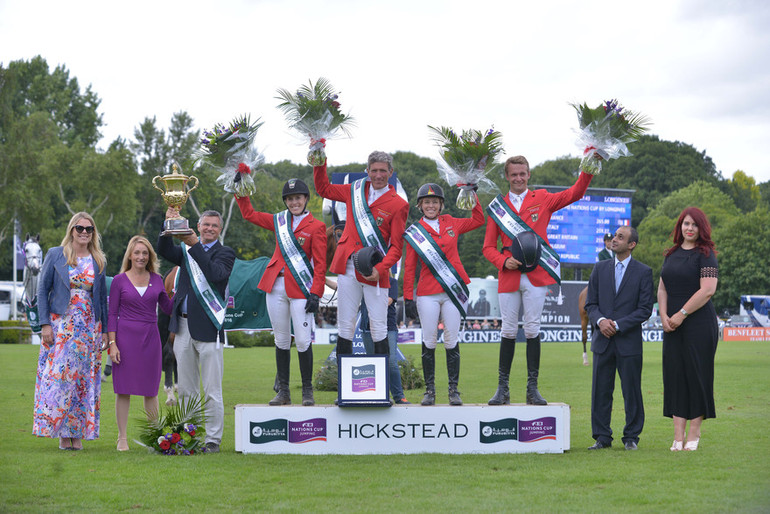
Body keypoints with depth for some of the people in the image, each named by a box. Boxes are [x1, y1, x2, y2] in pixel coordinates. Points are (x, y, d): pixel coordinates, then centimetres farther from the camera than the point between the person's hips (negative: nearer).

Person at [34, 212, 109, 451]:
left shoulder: (98, 261, 10)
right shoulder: (55, 255, 2)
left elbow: (102, 297, 13)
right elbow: (43, 290, 0)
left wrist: (105, 330, 8)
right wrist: (45, 324, -8)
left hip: (89, 328, 3)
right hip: (61, 324, -3)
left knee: (84, 379, 0)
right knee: (59, 375, -8)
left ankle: (77, 433, 4)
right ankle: (62, 434, -3)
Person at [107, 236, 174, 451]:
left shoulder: (156, 280, 9)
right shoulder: (119, 281, 1)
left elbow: (168, 308, 15)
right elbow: (112, 314, 1)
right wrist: (112, 344, -6)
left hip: (150, 337, 2)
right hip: (126, 337, -2)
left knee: (151, 390, 5)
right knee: (123, 389, -1)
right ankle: (122, 437, 5)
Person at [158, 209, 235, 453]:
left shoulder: (225, 253, 1)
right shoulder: (187, 250, 15)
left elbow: (215, 274, -18)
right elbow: (164, 250, -2)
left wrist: (195, 245, -22)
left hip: (207, 328, -5)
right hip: (183, 327, 5)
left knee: (212, 390, -4)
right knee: (186, 389, 11)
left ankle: (213, 440, 1)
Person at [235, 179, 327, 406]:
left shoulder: (316, 226, -1)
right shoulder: (279, 221, 13)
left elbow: (320, 264, -4)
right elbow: (248, 214, 24)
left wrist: (316, 294, -12)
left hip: (300, 289, -4)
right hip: (276, 287, 5)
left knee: (303, 341, -7)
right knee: (281, 340, 8)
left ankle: (307, 391, 5)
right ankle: (283, 391, 13)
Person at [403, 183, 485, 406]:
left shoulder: (450, 223, 10)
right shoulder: (414, 233, 3)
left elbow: (478, 220, 24)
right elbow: (410, 267, 2)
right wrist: (408, 297, -3)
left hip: (453, 291, 1)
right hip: (427, 294, -1)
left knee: (451, 341, 2)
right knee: (429, 341, 0)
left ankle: (454, 390, 7)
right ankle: (429, 389, 7)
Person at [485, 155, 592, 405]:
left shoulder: (542, 200, 8)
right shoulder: (497, 207, 9)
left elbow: (575, 193, 0)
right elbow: (489, 247, 9)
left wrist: (588, 169, -14)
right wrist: (504, 261, -9)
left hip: (536, 275, -1)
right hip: (509, 277, 1)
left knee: (532, 330, 1)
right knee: (508, 331, 3)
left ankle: (532, 389, 6)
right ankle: (502, 389, 9)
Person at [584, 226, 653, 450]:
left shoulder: (643, 272, 0)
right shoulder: (600, 268, 10)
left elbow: (645, 309, -4)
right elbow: (591, 303, 10)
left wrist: (618, 325, -12)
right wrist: (600, 321, -11)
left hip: (629, 341, -3)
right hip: (602, 340, 3)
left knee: (631, 391, 2)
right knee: (600, 390, 4)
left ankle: (631, 437, 11)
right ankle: (602, 437, 11)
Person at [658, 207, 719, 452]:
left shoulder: (705, 254, -5)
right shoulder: (671, 254, 14)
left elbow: (708, 290, -14)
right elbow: (662, 289, 15)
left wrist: (681, 314, -13)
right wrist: (664, 316, -1)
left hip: (699, 323, -6)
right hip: (673, 325, 6)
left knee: (697, 374, -3)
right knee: (675, 375, 2)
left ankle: (694, 434, 4)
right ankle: (678, 436, 3)